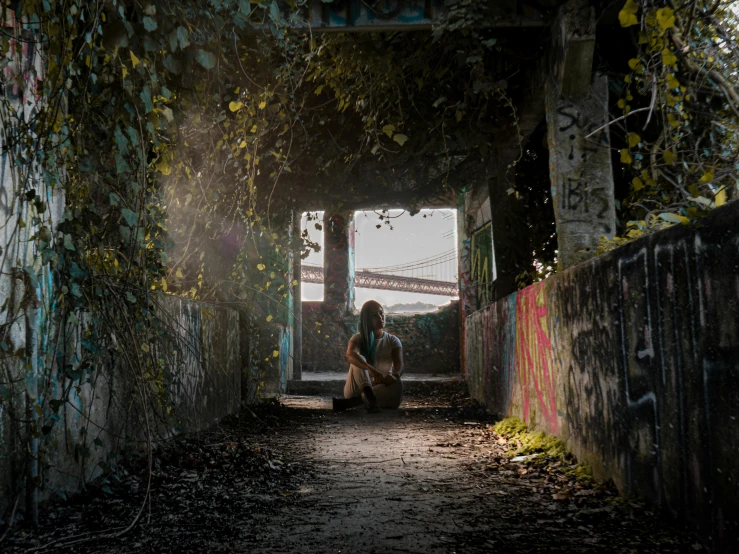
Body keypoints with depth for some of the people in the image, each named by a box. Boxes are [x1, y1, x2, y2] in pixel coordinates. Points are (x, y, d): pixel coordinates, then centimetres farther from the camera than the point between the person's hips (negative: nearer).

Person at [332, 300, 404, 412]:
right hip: (357, 389, -1)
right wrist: (371, 369, -43)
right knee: (358, 360, -28)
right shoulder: (358, 338, 1)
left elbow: (399, 365, -10)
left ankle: (348, 402, -42)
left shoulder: (392, 340, 6)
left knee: (397, 384, -34)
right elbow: (349, 355, -23)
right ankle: (369, 397, -56)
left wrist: (394, 375, -37)